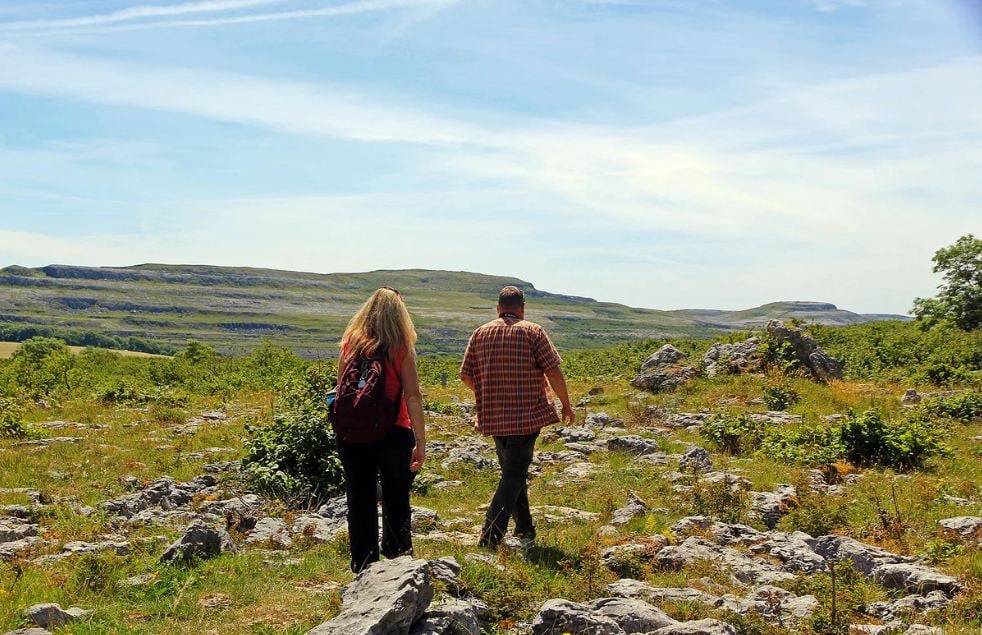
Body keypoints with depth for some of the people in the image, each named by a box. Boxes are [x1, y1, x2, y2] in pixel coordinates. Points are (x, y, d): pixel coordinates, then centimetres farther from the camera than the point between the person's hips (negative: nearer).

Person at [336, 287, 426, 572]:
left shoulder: (350, 343, 2)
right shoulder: (401, 348, -6)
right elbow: (413, 397, -10)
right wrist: (421, 441, -7)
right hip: (393, 434, -2)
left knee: (360, 502, 11)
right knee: (396, 504, 13)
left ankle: (363, 567, 17)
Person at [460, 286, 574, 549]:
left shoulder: (480, 334, 6)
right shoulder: (533, 332, -5)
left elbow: (466, 375, 7)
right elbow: (553, 371, -9)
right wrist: (566, 405, 3)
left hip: (493, 418, 5)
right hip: (527, 416, -4)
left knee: (512, 471, 19)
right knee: (514, 475, -1)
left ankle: (525, 531, 29)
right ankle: (490, 538, -10)